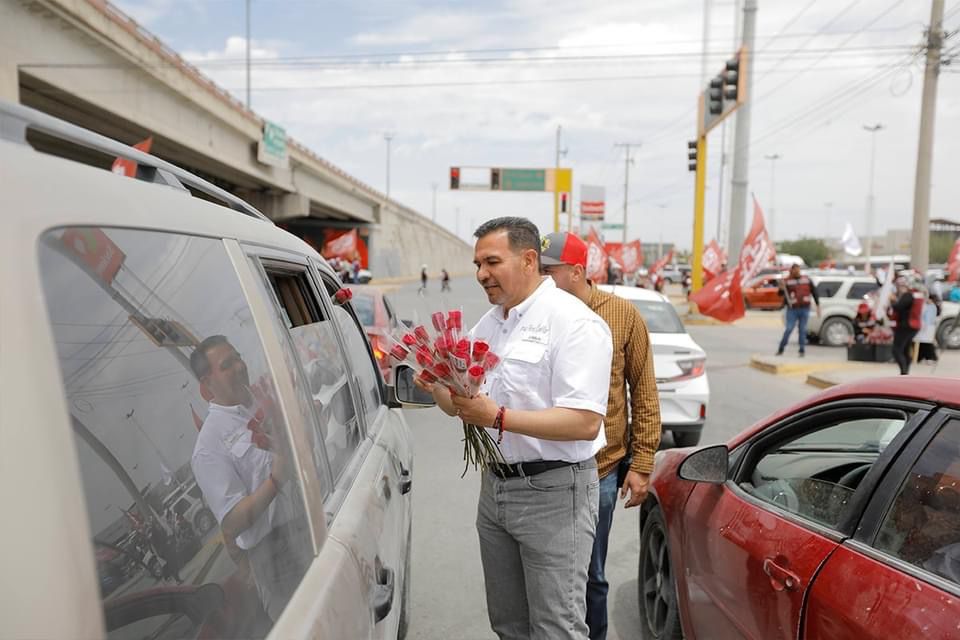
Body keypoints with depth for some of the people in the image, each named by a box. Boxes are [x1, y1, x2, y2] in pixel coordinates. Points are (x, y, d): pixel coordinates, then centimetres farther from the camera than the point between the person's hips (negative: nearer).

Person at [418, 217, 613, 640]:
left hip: (553, 492, -8)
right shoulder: (487, 324, 10)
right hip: (495, 486, 8)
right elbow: (457, 405, 15)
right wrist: (435, 386, -7)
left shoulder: (574, 321, -15)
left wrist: (499, 417, -28)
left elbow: (586, 423, -24)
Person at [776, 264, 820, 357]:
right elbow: (781, 294, -5)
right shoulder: (787, 281, -1)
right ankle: (781, 349, 1)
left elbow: (814, 292, 12)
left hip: (804, 309, 2)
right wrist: (782, 289, -28)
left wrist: (818, 305, 9)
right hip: (792, 309, -2)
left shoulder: (806, 280, 7)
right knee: (789, 329, -8)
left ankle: (802, 350, 13)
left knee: (802, 330, 6)